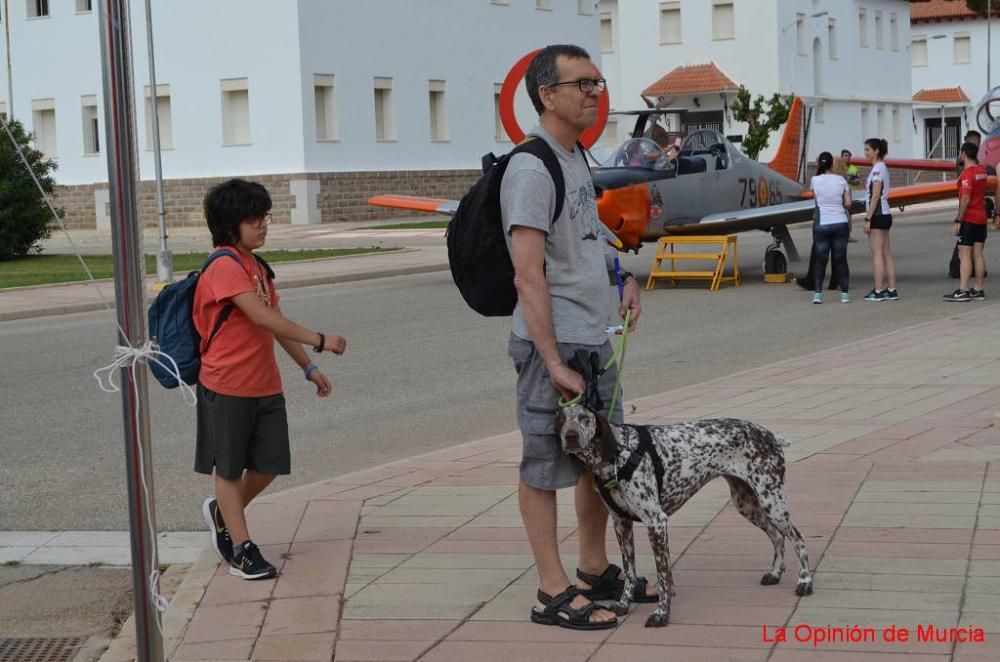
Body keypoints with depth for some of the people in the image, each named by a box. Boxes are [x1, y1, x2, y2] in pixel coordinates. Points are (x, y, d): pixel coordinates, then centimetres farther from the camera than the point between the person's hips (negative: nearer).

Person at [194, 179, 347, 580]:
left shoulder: (256, 267, 13)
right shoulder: (225, 267, -16)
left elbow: (277, 322, 18)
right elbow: (262, 317, -25)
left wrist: (309, 368, 15)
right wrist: (318, 341, -23)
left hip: (265, 385, 8)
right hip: (227, 385, -8)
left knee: (269, 465, 8)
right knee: (230, 468, 6)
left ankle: (222, 512, 32)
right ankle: (241, 548, 13)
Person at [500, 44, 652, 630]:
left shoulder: (577, 158, 12)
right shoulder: (533, 169, -18)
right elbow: (529, 277, -22)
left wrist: (621, 277, 10)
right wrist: (555, 364, -23)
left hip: (595, 340, 10)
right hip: (553, 342, -10)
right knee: (546, 468, 0)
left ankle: (596, 571, 31)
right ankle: (554, 593, 7)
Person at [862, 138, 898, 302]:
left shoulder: (878, 169, -13)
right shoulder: (882, 167, 16)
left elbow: (876, 196, -18)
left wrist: (868, 219, -19)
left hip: (878, 215, -10)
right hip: (884, 214, 10)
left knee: (877, 254, -8)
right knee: (886, 254, 8)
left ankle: (878, 291, -8)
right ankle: (891, 290, 8)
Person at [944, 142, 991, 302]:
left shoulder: (967, 174, -16)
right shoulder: (982, 171, 9)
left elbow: (965, 199, -23)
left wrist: (958, 221, -21)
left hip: (969, 219, -8)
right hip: (981, 218, 8)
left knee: (964, 254, -9)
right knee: (977, 254, 8)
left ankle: (962, 291, -13)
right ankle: (978, 290, 8)